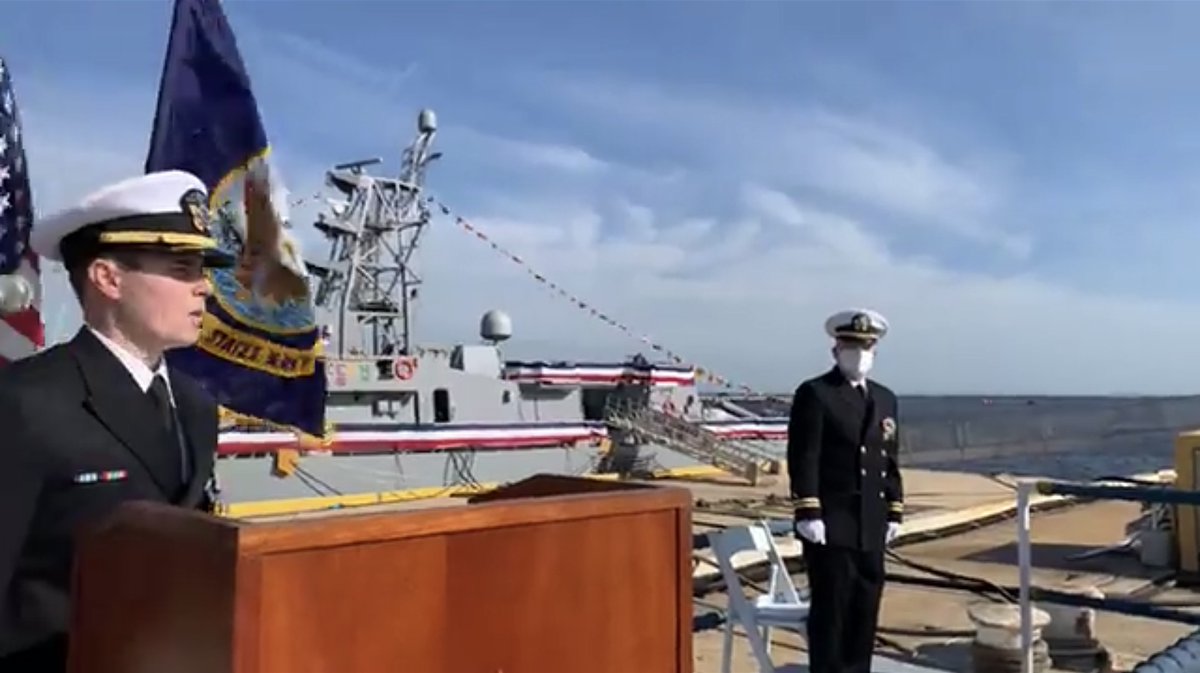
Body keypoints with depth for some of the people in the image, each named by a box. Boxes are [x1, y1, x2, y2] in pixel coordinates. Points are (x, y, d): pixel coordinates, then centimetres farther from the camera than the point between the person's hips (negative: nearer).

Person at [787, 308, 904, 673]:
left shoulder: (885, 398, 14)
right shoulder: (814, 394, -7)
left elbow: (890, 462, 16)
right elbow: (803, 460, -13)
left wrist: (894, 513, 12)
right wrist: (808, 514, -18)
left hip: (871, 526, 7)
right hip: (830, 524, -6)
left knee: (865, 609, 11)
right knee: (830, 608, -1)